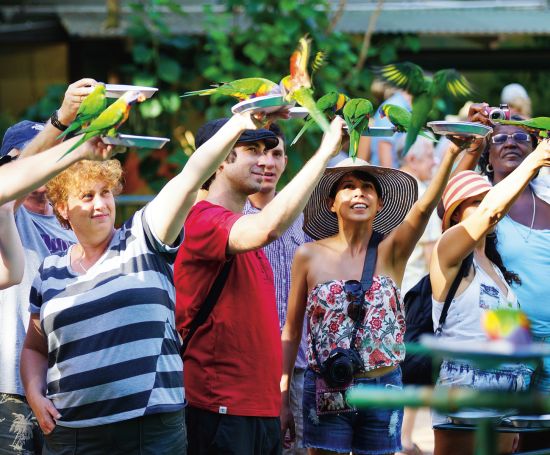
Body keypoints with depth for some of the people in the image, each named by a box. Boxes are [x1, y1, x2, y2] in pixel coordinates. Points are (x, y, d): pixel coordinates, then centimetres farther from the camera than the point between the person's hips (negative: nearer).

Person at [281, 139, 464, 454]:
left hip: (383, 389, 1)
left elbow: (426, 205, -20)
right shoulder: (310, 256, -2)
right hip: (326, 389, -1)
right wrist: (282, 398, 3)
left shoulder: (391, 250, -2)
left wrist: (452, 152, -37)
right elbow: (292, 330, 5)